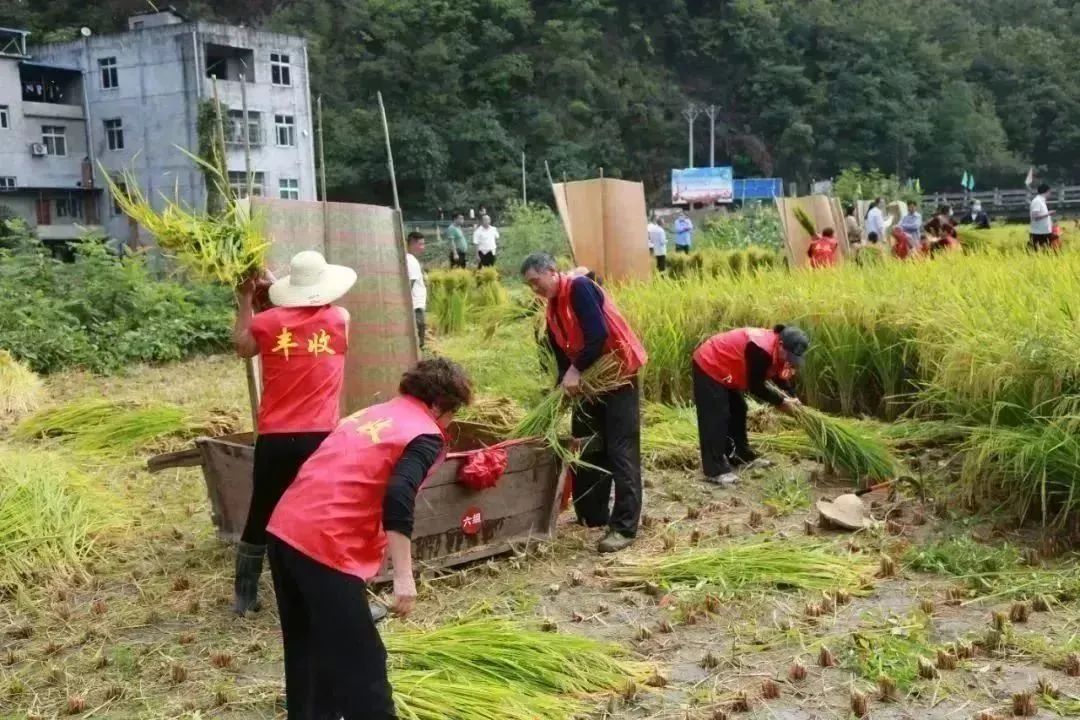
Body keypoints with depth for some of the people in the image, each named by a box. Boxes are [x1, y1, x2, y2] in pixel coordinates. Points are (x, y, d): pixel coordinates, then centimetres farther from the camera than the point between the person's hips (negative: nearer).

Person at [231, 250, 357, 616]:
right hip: (320, 438, -1)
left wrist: (246, 300, 27)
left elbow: (241, 346, 20)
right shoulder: (340, 320, 0)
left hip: (275, 438, 2)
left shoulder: (269, 322, -1)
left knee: (261, 516, 16)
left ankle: (244, 597, 27)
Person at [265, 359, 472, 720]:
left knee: (306, 648, 24)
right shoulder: (425, 435, 0)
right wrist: (403, 576, -19)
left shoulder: (368, 414, 24)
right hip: (324, 545, -8)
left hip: (284, 530, 8)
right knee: (361, 664, -1)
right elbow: (398, 499, -17)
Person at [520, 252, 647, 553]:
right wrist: (564, 386, 0)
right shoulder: (552, 311, 10)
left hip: (619, 372, -9)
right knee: (587, 447, 12)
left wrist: (576, 370, -22)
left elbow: (598, 334, -26)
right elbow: (562, 356, 12)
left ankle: (624, 526, -9)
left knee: (621, 451, -10)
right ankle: (592, 515, 23)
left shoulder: (579, 287, -15)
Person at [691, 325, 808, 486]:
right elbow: (756, 386, -25)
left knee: (737, 411, 18)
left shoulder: (775, 349, -2)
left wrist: (791, 396, 1)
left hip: (721, 367, 11)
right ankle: (715, 471, -12)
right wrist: (781, 401, -16)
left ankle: (741, 456, 31)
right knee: (715, 418, -13)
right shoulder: (761, 350, -32)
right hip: (709, 366, -10)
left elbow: (778, 375, 15)